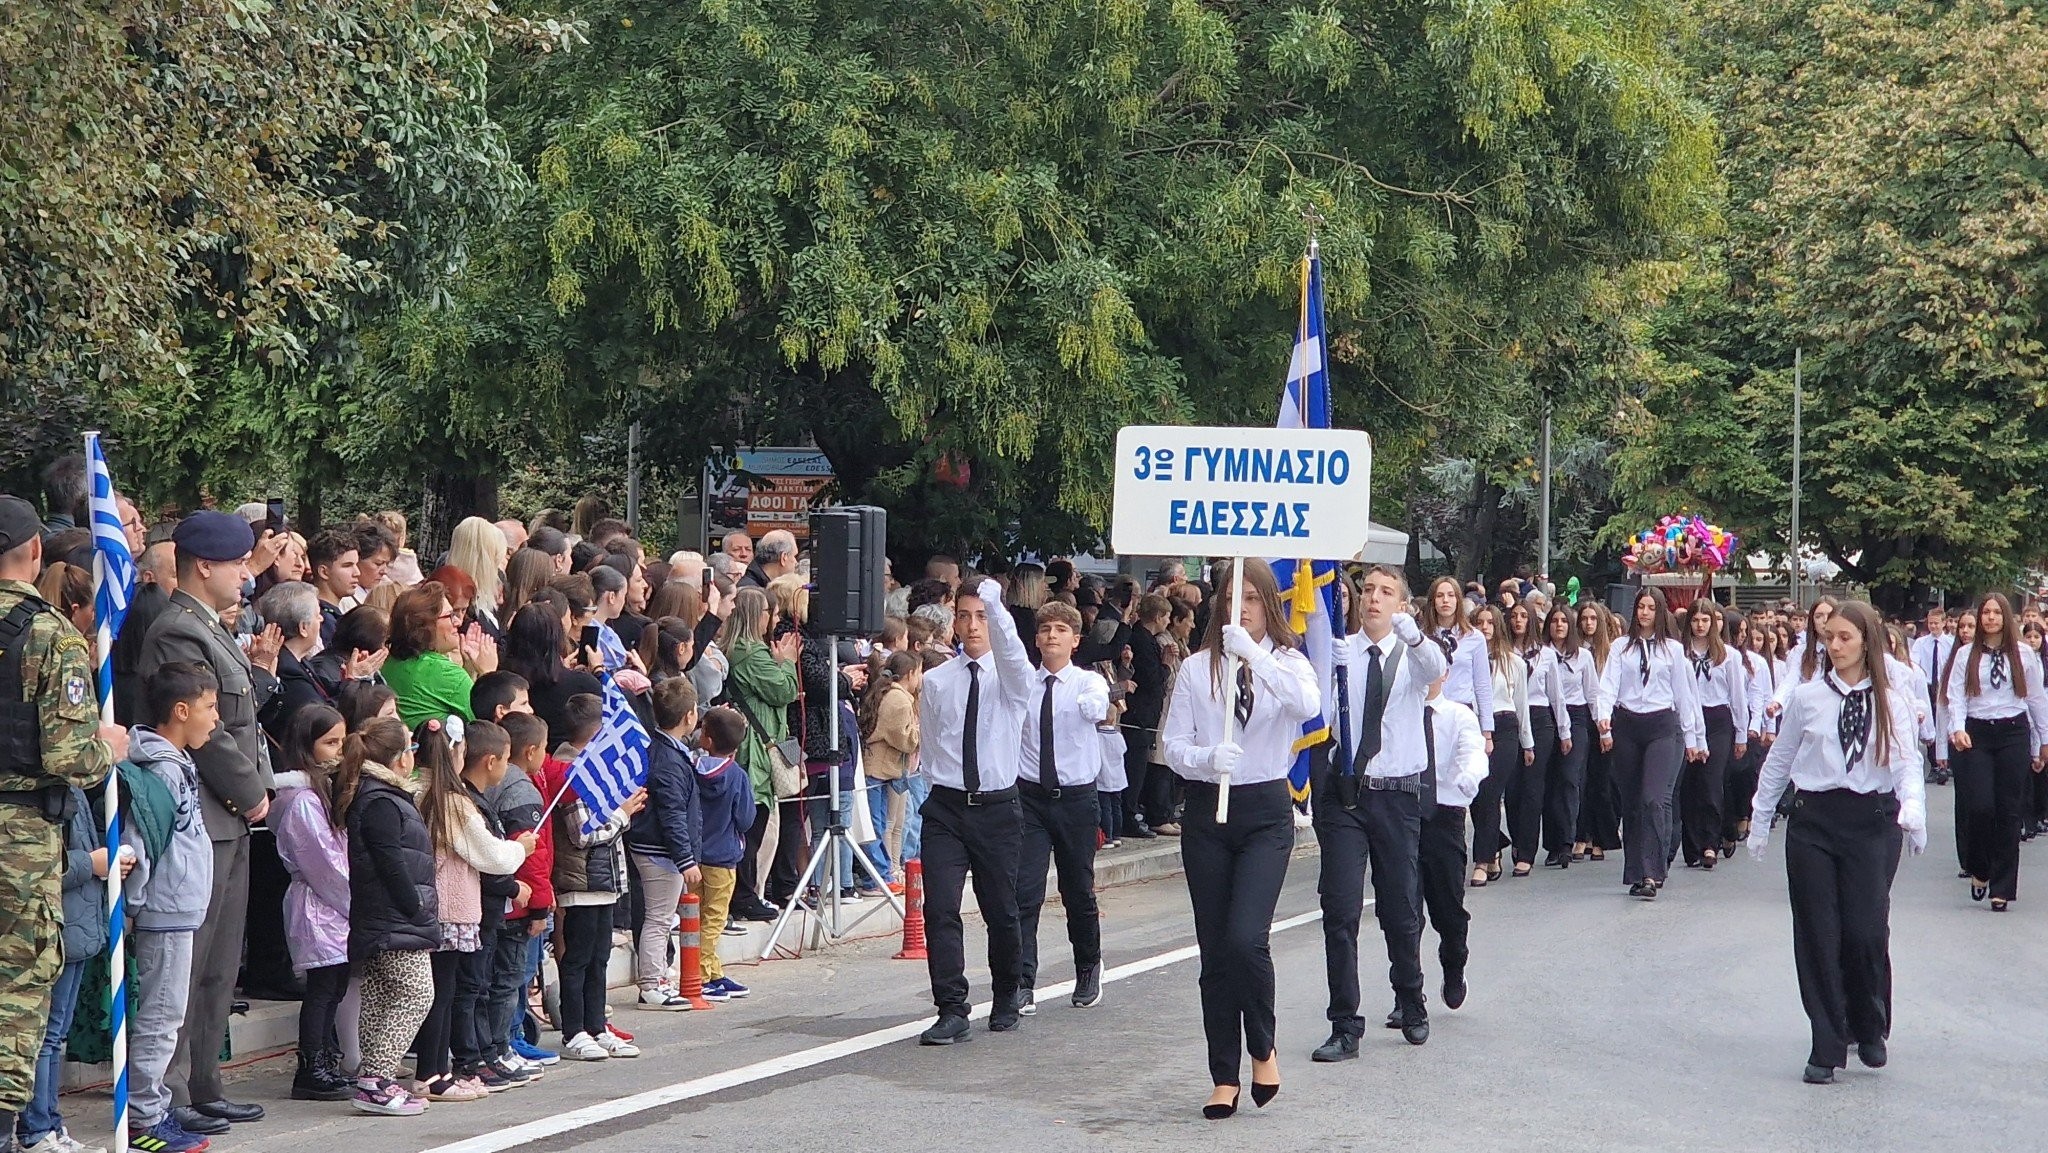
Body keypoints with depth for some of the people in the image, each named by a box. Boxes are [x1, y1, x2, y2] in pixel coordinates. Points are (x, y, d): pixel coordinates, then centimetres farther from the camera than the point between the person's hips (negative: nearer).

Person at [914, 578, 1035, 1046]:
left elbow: (1011, 649, -26)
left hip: (997, 809, -1)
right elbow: (927, 745, 14)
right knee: (940, 909, -11)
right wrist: (937, 787, 10)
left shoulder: (1010, 678, -1)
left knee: (1001, 911, 8)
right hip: (945, 806, 1)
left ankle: (1006, 1001, 29)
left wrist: (995, 607, -41)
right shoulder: (935, 682, 6)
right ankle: (951, 1013, -9)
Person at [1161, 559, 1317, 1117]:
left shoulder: (1287, 662, 2)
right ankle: (1224, 1077, 14)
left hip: (1266, 811, -2)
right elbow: (1172, 745, 0)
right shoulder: (1197, 668, 5)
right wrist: (1208, 758, -20)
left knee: (1246, 939, -17)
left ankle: (1262, 1047, 8)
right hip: (1207, 809, 2)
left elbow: (1308, 704, -21)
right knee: (1215, 950, 5)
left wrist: (1255, 654, -30)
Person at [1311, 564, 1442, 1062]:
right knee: (1340, 911, -5)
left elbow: (1437, 670, -22)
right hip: (1343, 793, 0)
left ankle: (1410, 1002, 36)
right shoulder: (1337, 651, 2)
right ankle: (1345, 1027, 1)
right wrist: (1328, 668, -31)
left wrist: (1414, 636, -43)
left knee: (1402, 909, 11)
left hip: (1398, 795, 1)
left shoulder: (1413, 655, 2)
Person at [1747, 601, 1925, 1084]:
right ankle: (1827, 1047, 11)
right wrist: (1759, 821, 15)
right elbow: (1779, 761, 13)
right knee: (1818, 934, 1)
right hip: (1814, 821, 1)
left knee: (1866, 931, -5)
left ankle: (1870, 1030, 22)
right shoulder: (1806, 698, 5)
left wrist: (1912, 805, -27)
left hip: (1873, 823, -1)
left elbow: (1907, 760, -8)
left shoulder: (1891, 703, 3)